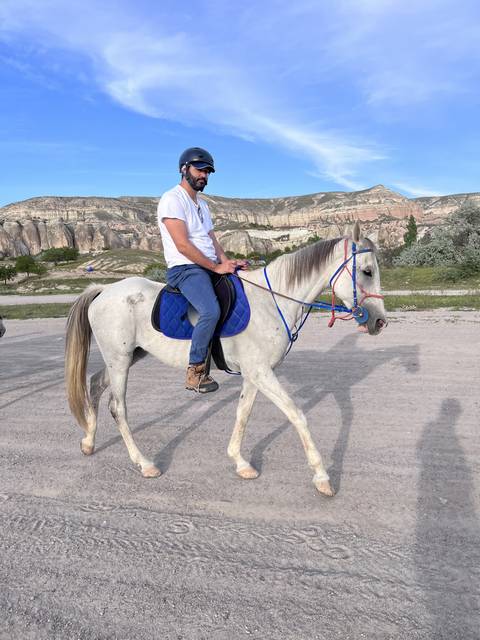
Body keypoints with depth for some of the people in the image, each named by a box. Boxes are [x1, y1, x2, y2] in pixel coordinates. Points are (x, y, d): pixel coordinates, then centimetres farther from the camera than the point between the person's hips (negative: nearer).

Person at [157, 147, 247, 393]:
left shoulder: (202, 204, 22)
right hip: (185, 269, -9)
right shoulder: (173, 199, -7)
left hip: (212, 268, 10)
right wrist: (216, 267, -15)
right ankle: (195, 372, -17)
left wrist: (227, 262, -4)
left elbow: (212, 239, 15)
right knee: (211, 311, -32)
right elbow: (183, 246, -17)